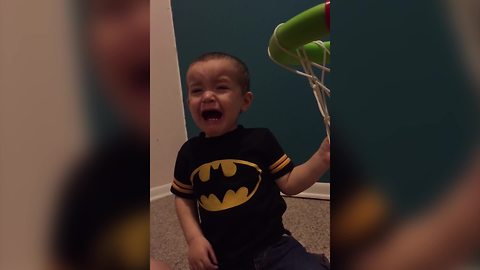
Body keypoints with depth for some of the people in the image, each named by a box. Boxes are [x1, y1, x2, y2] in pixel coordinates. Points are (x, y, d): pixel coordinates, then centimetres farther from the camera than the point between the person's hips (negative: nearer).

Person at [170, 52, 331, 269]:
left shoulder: (260, 139, -6)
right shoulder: (189, 152, -1)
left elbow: (288, 183, -3)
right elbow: (183, 198, 12)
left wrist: (322, 158, -17)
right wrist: (194, 238, -2)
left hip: (273, 246, -1)